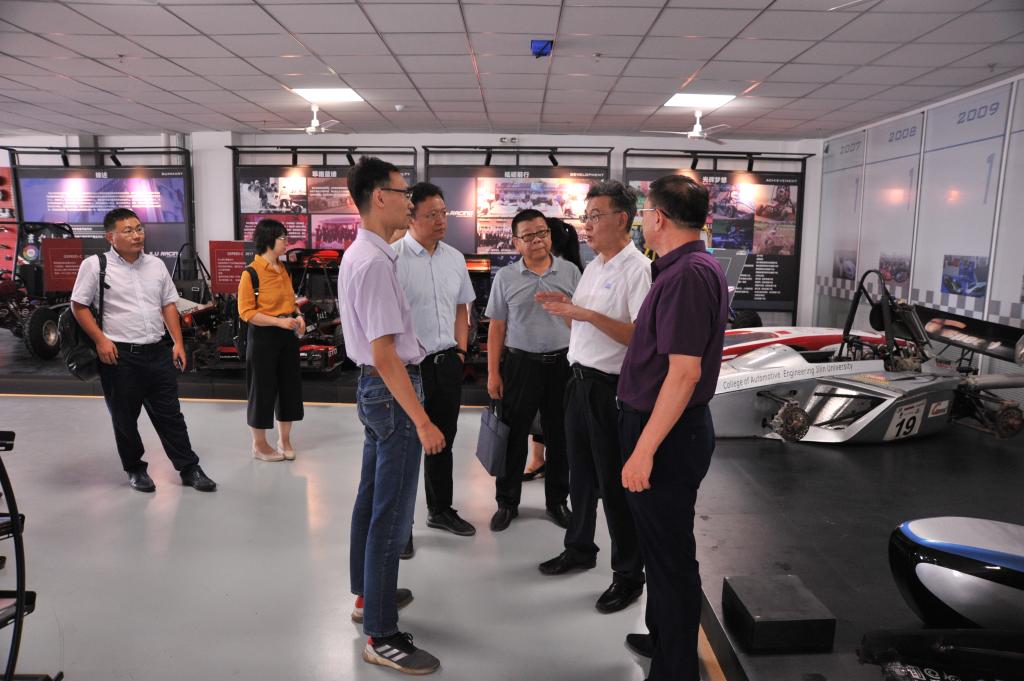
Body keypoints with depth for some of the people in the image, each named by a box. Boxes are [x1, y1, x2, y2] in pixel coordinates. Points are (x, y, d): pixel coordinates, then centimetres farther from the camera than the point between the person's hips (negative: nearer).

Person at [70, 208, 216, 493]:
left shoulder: (156, 264, 9)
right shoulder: (95, 265, -4)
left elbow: (169, 304, 13)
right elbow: (79, 306, -1)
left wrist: (178, 342, 6)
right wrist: (101, 340, -11)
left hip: (158, 352, 4)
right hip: (119, 355, -3)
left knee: (170, 414, 8)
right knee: (124, 418, 9)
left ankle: (189, 468, 15)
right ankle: (135, 469, 27)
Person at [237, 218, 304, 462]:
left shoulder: (284, 269, 9)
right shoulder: (251, 272, -13)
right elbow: (246, 312, -15)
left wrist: (298, 316, 1)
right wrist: (279, 321, -21)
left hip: (288, 336, 7)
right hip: (263, 337, -7)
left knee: (290, 385, 12)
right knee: (262, 389, 3)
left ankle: (284, 440, 27)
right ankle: (259, 445, 20)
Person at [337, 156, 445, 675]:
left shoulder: (358, 254, 11)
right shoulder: (375, 262, -22)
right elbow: (384, 354, -25)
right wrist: (421, 420, -23)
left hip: (374, 388, 11)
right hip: (393, 390, -11)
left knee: (372, 498, 21)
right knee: (392, 514, -2)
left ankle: (368, 594, 39)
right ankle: (382, 637, 10)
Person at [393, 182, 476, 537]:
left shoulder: (454, 258, 8)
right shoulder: (393, 257, -14)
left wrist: (460, 352, 10)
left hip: (448, 363, 6)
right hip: (409, 366, -6)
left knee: (442, 440, 18)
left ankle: (441, 510, 36)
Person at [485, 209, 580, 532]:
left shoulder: (570, 272, 4)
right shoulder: (505, 277, 2)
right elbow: (497, 327, 3)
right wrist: (493, 373, -1)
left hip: (562, 363, 1)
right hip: (520, 364, -1)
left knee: (560, 437, 10)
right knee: (514, 436, 6)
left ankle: (557, 501, 27)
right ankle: (507, 502, 22)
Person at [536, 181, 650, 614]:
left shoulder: (638, 269, -15)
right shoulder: (593, 267, 13)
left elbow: (641, 335, -25)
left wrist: (588, 313, -28)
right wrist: (564, 308, 1)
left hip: (611, 388, -8)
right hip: (579, 379, 9)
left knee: (614, 484, 2)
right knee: (580, 474, 20)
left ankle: (628, 576, 19)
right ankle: (580, 549, 40)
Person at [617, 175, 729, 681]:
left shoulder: (687, 274, -21)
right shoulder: (687, 267, 12)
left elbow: (685, 371, -27)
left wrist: (644, 449, -26)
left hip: (667, 433, -11)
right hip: (671, 429, 11)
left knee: (669, 552, 4)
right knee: (662, 544, 24)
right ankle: (662, 636, 43)